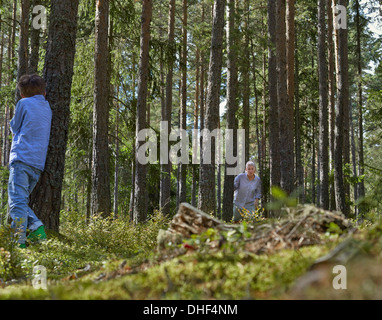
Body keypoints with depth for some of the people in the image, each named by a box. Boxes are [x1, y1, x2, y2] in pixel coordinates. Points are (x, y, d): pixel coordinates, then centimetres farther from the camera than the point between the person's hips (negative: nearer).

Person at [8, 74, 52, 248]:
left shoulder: (24, 103, 4)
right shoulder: (47, 108, 21)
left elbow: (15, 128, 13)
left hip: (22, 158, -6)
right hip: (38, 163, 7)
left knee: (17, 201, -12)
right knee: (21, 201, 14)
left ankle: (20, 241, -22)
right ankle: (36, 227, -6)